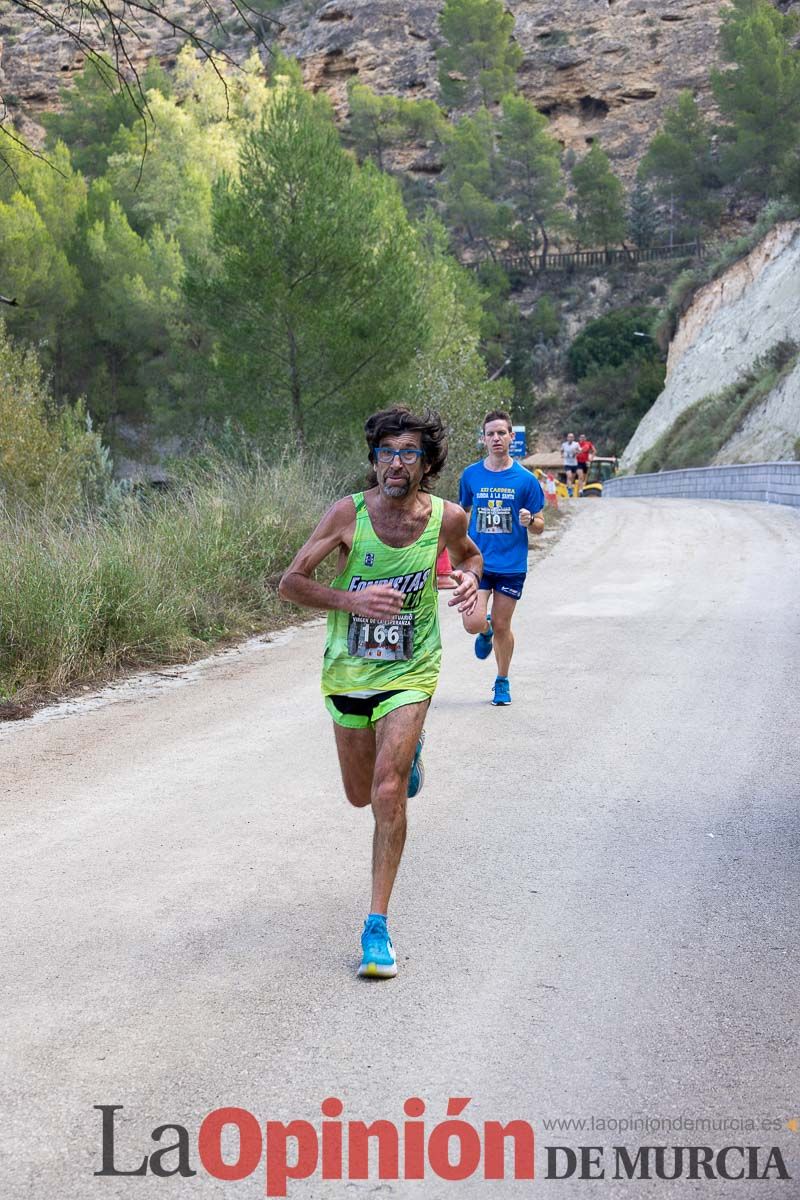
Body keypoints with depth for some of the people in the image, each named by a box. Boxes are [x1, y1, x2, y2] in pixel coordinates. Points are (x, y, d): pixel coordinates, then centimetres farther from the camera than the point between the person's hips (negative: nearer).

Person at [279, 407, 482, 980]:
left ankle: (377, 925, -8)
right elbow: (292, 582, -9)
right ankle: (407, 750, 54)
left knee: (389, 793, -19)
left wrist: (470, 578, -9)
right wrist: (352, 600, -25)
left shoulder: (446, 518, -9)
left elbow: (470, 553, 15)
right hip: (349, 672, 2)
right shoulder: (349, 513, -14)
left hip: (409, 673, -2)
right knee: (361, 797, 18)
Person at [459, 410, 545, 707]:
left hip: (511, 564, -1)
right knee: (473, 623, -13)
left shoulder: (525, 479, -2)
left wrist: (529, 520, -20)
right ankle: (485, 632, 25)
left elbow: (539, 526, 3)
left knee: (501, 626, 6)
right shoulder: (471, 475, 3)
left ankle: (502, 682, 27)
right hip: (477, 561, 1)